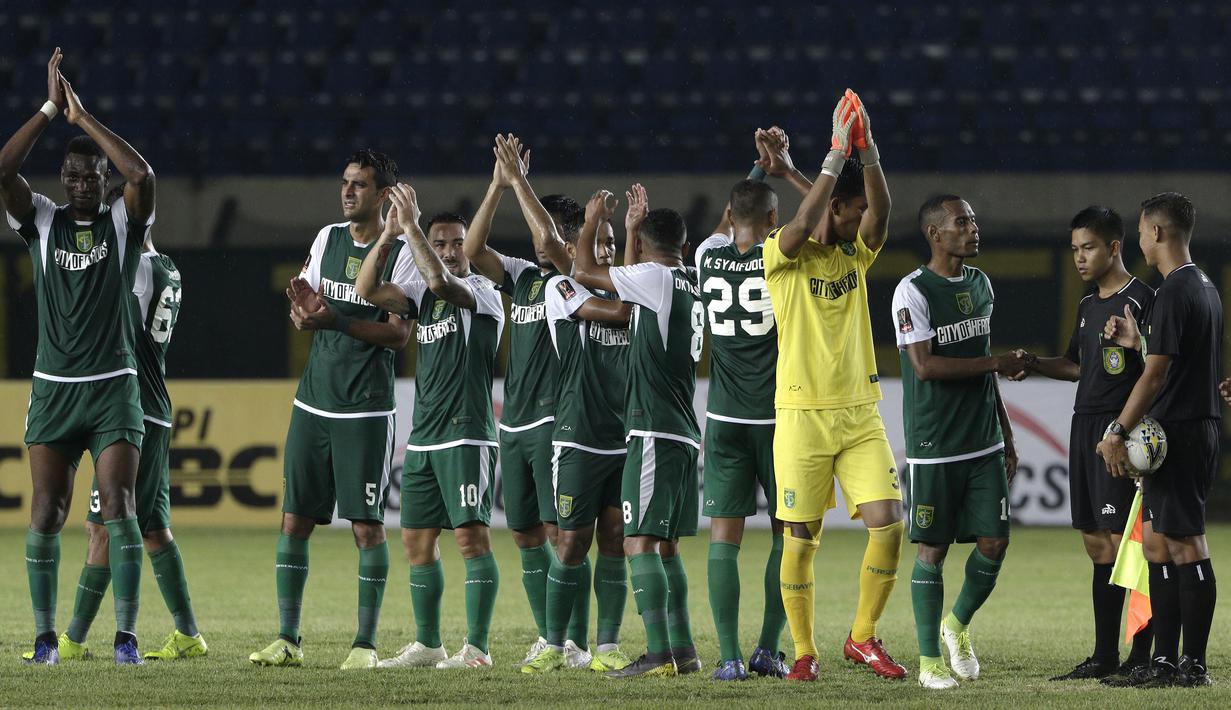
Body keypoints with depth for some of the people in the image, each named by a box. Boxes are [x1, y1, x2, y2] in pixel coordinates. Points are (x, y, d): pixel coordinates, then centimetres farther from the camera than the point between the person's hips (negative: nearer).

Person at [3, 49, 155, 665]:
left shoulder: (123, 223, 4)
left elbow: (142, 174, -16)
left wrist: (82, 116, -12)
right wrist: (51, 109, -12)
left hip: (113, 388, -1)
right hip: (53, 388, 1)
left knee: (118, 508, -10)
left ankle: (126, 636, -9)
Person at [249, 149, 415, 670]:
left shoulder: (402, 251, -6)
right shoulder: (328, 238, 11)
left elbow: (399, 333, -12)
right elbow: (306, 311, 14)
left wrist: (335, 320, -22)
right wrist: (302, 309, -10)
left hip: (365, 411, -6)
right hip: (313, 401, 6)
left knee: (367, 524, -4)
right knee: (294, 519, 4)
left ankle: (366, 643, 1)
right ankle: (287, 639, 9)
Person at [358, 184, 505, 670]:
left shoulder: (483, 292, -6)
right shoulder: (422, 295, 15)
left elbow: (439, 280, -25)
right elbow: (368, 291, 3)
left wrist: (411, 225, -18)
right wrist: (388, 234, -4)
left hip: (467, 436, -8)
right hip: (422, 440, 8)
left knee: (471, 535, -11)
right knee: (417, 539, 9)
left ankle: (476, 647, -12)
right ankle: (427, 644, 18)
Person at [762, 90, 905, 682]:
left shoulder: (857, 255, 10)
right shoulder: (783, 255, -4)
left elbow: (881, 210, -9)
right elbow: (803, 223, -25)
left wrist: (865, 148, -23)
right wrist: (837, 152, -27)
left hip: (860, 414, 4)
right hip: (803, 416, -4)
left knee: (887, 522, -8)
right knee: (801, 539, 0)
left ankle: (863, 637, 8)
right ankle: (804, 651, 13)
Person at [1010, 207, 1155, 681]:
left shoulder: (1140, 300, -9)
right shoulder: (1088, 306, 18)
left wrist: (1132, 341, -27)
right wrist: (1035, 365, 14)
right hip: (1085, 427, 9)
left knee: (1123, 540, -11)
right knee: (1098, 544, 9)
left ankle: (1145, 654, -7)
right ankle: (1105, 656, 12)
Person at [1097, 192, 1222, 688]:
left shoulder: (1175, 293, -16)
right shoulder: (1205, 288, 16)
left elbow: (1156, 373, -19)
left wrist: (1118, 432, -17)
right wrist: (1139, 343, 19)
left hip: (1177, 432, -10)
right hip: (1198, 426, 10)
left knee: (1185, 543, -7)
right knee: (1157, 541, 12)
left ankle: (1194, 665, -4)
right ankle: (1166, 661, 14)